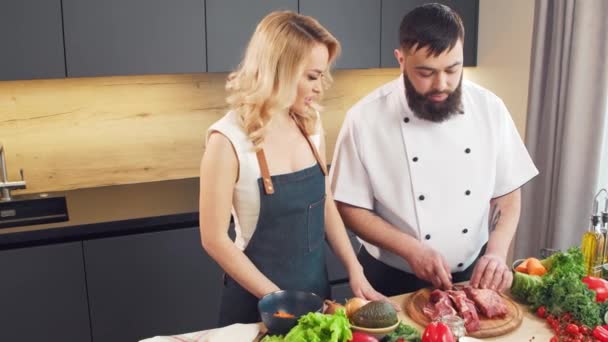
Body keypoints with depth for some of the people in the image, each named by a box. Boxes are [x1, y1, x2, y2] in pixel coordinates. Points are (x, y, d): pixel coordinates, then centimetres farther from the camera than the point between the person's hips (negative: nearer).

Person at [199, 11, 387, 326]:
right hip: (257, 299, -5)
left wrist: (354, 270, 0)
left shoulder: (311, 125, -3)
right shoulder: (229, 140, -20)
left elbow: (326, 205, 7)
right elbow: (214, 240, -16)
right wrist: (278, 299, -15)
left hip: (316, 285, 6)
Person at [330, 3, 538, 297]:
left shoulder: (489, 108, -8)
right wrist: (412, 249, -22)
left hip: (472, 276, 3)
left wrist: (497, 252, -15)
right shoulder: (366, 118, -18)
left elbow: (507, 194, 0)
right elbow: (351, 208, -12)